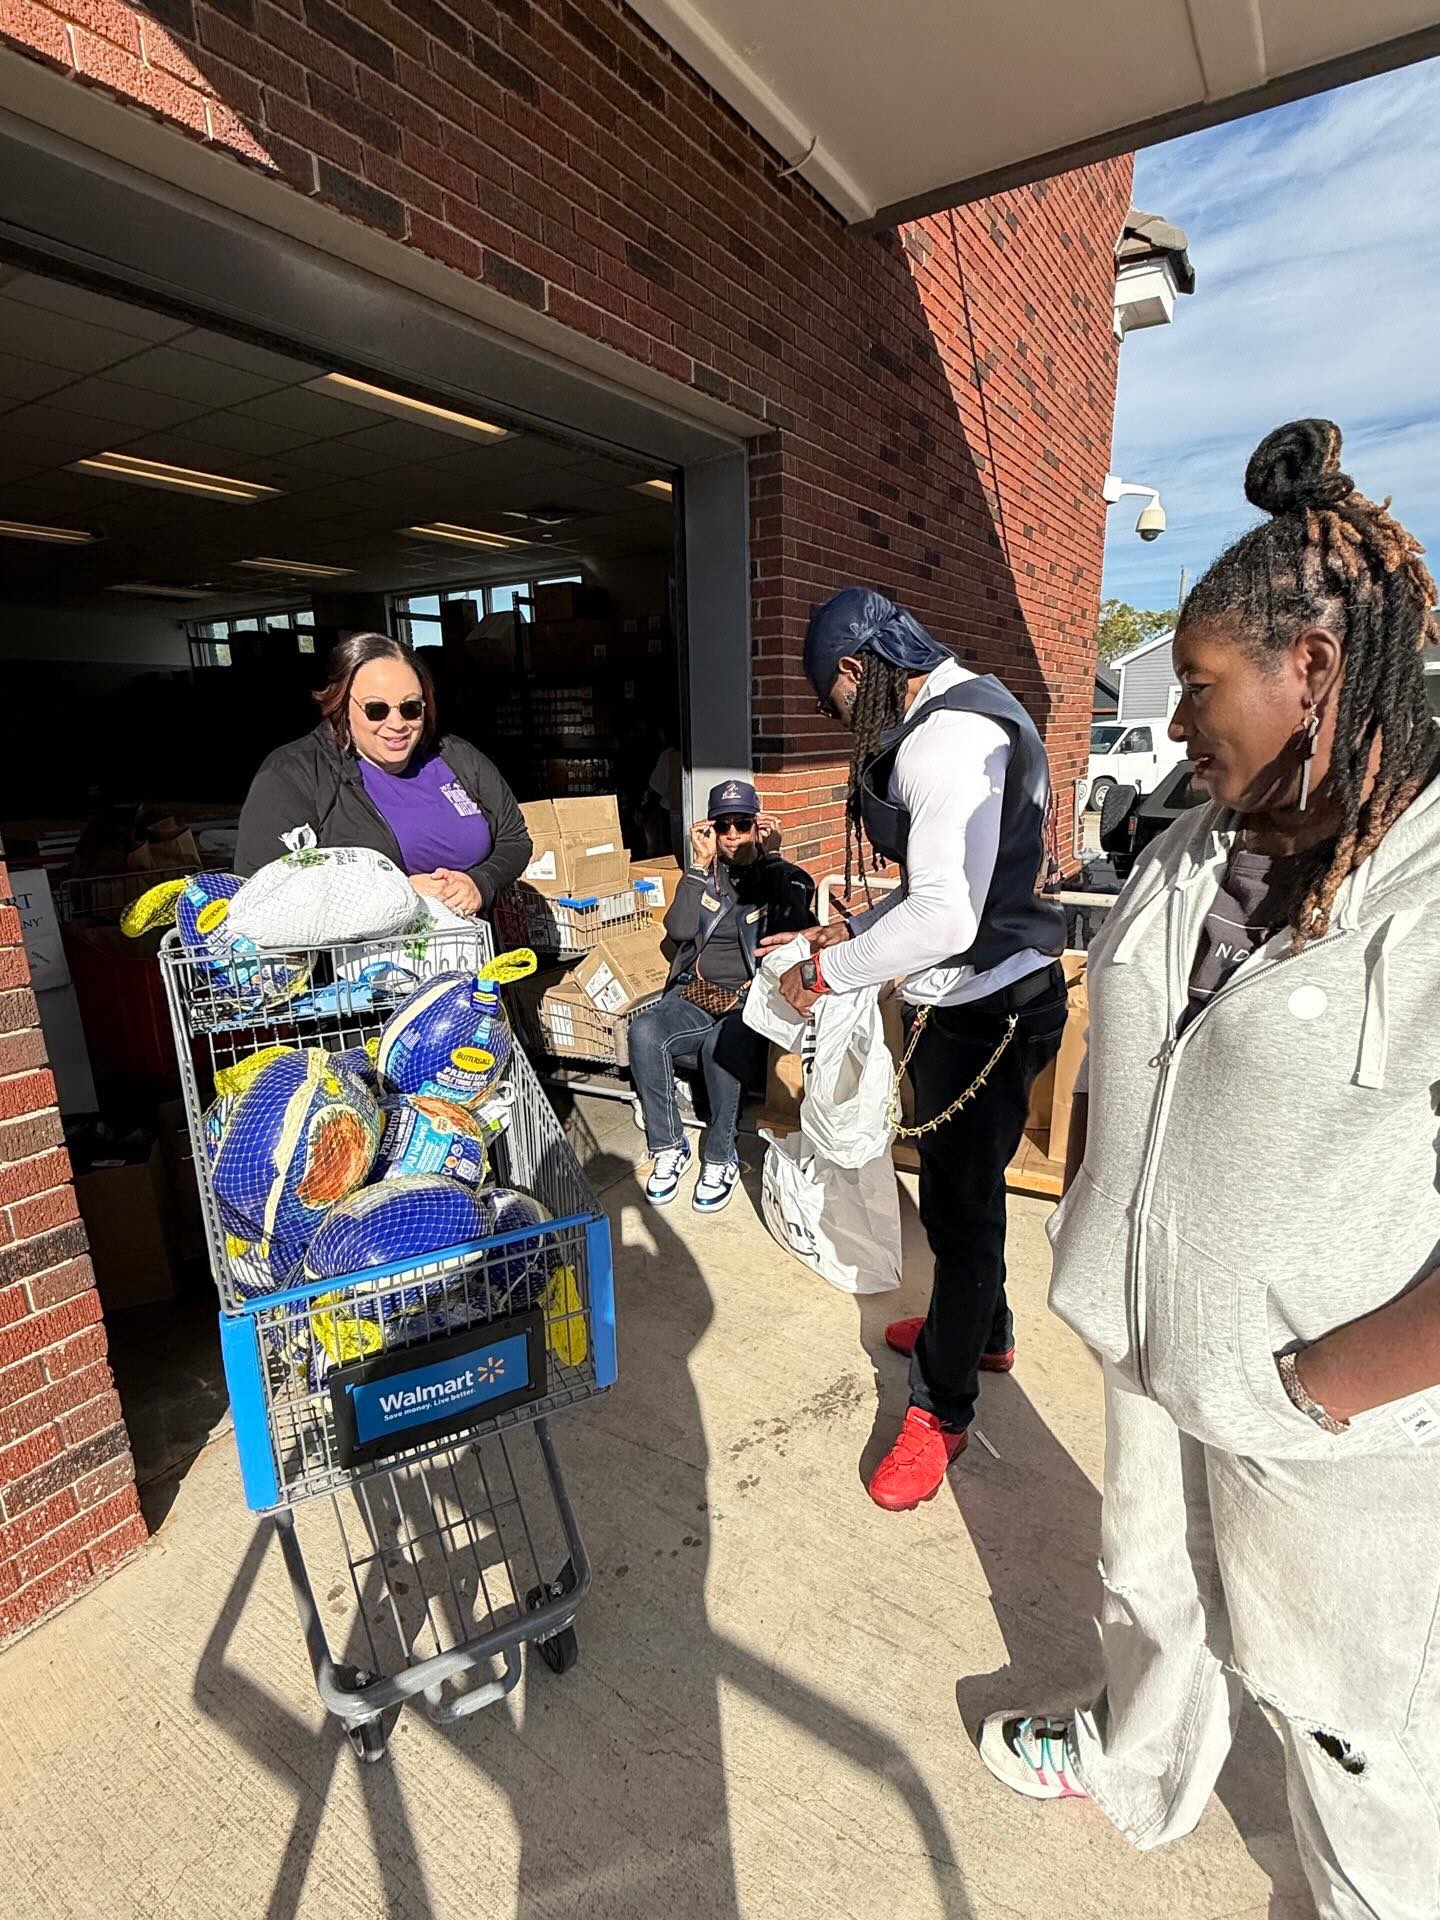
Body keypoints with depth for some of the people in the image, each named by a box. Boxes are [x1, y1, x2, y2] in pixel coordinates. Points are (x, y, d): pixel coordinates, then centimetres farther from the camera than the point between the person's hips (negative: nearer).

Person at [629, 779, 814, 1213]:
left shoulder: (784, 876, 7)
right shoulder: (704, 875, 15)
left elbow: (795, 928, -14)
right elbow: (678, 930, -2)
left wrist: (771, 857, -12)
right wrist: (701, 865, -5)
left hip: (753, 1002, -3)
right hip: (695, 996, 4)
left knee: (721, 1042, -37)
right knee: (644, 1030, -28)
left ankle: (720, 1158, -15)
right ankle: (670, 1148, -12)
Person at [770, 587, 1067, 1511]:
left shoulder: (947, 738, -22)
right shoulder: (968, 710, 13)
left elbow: (946, 915, -30)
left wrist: (827, 971, -18)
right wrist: (858, 929, 11)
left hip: (987, 1009, -10)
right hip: (988, 994, 10)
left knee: (958, 1202, 4)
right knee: (963, 1185, 24)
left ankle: (942, 1407, 25)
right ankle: (983, 1328, 47)